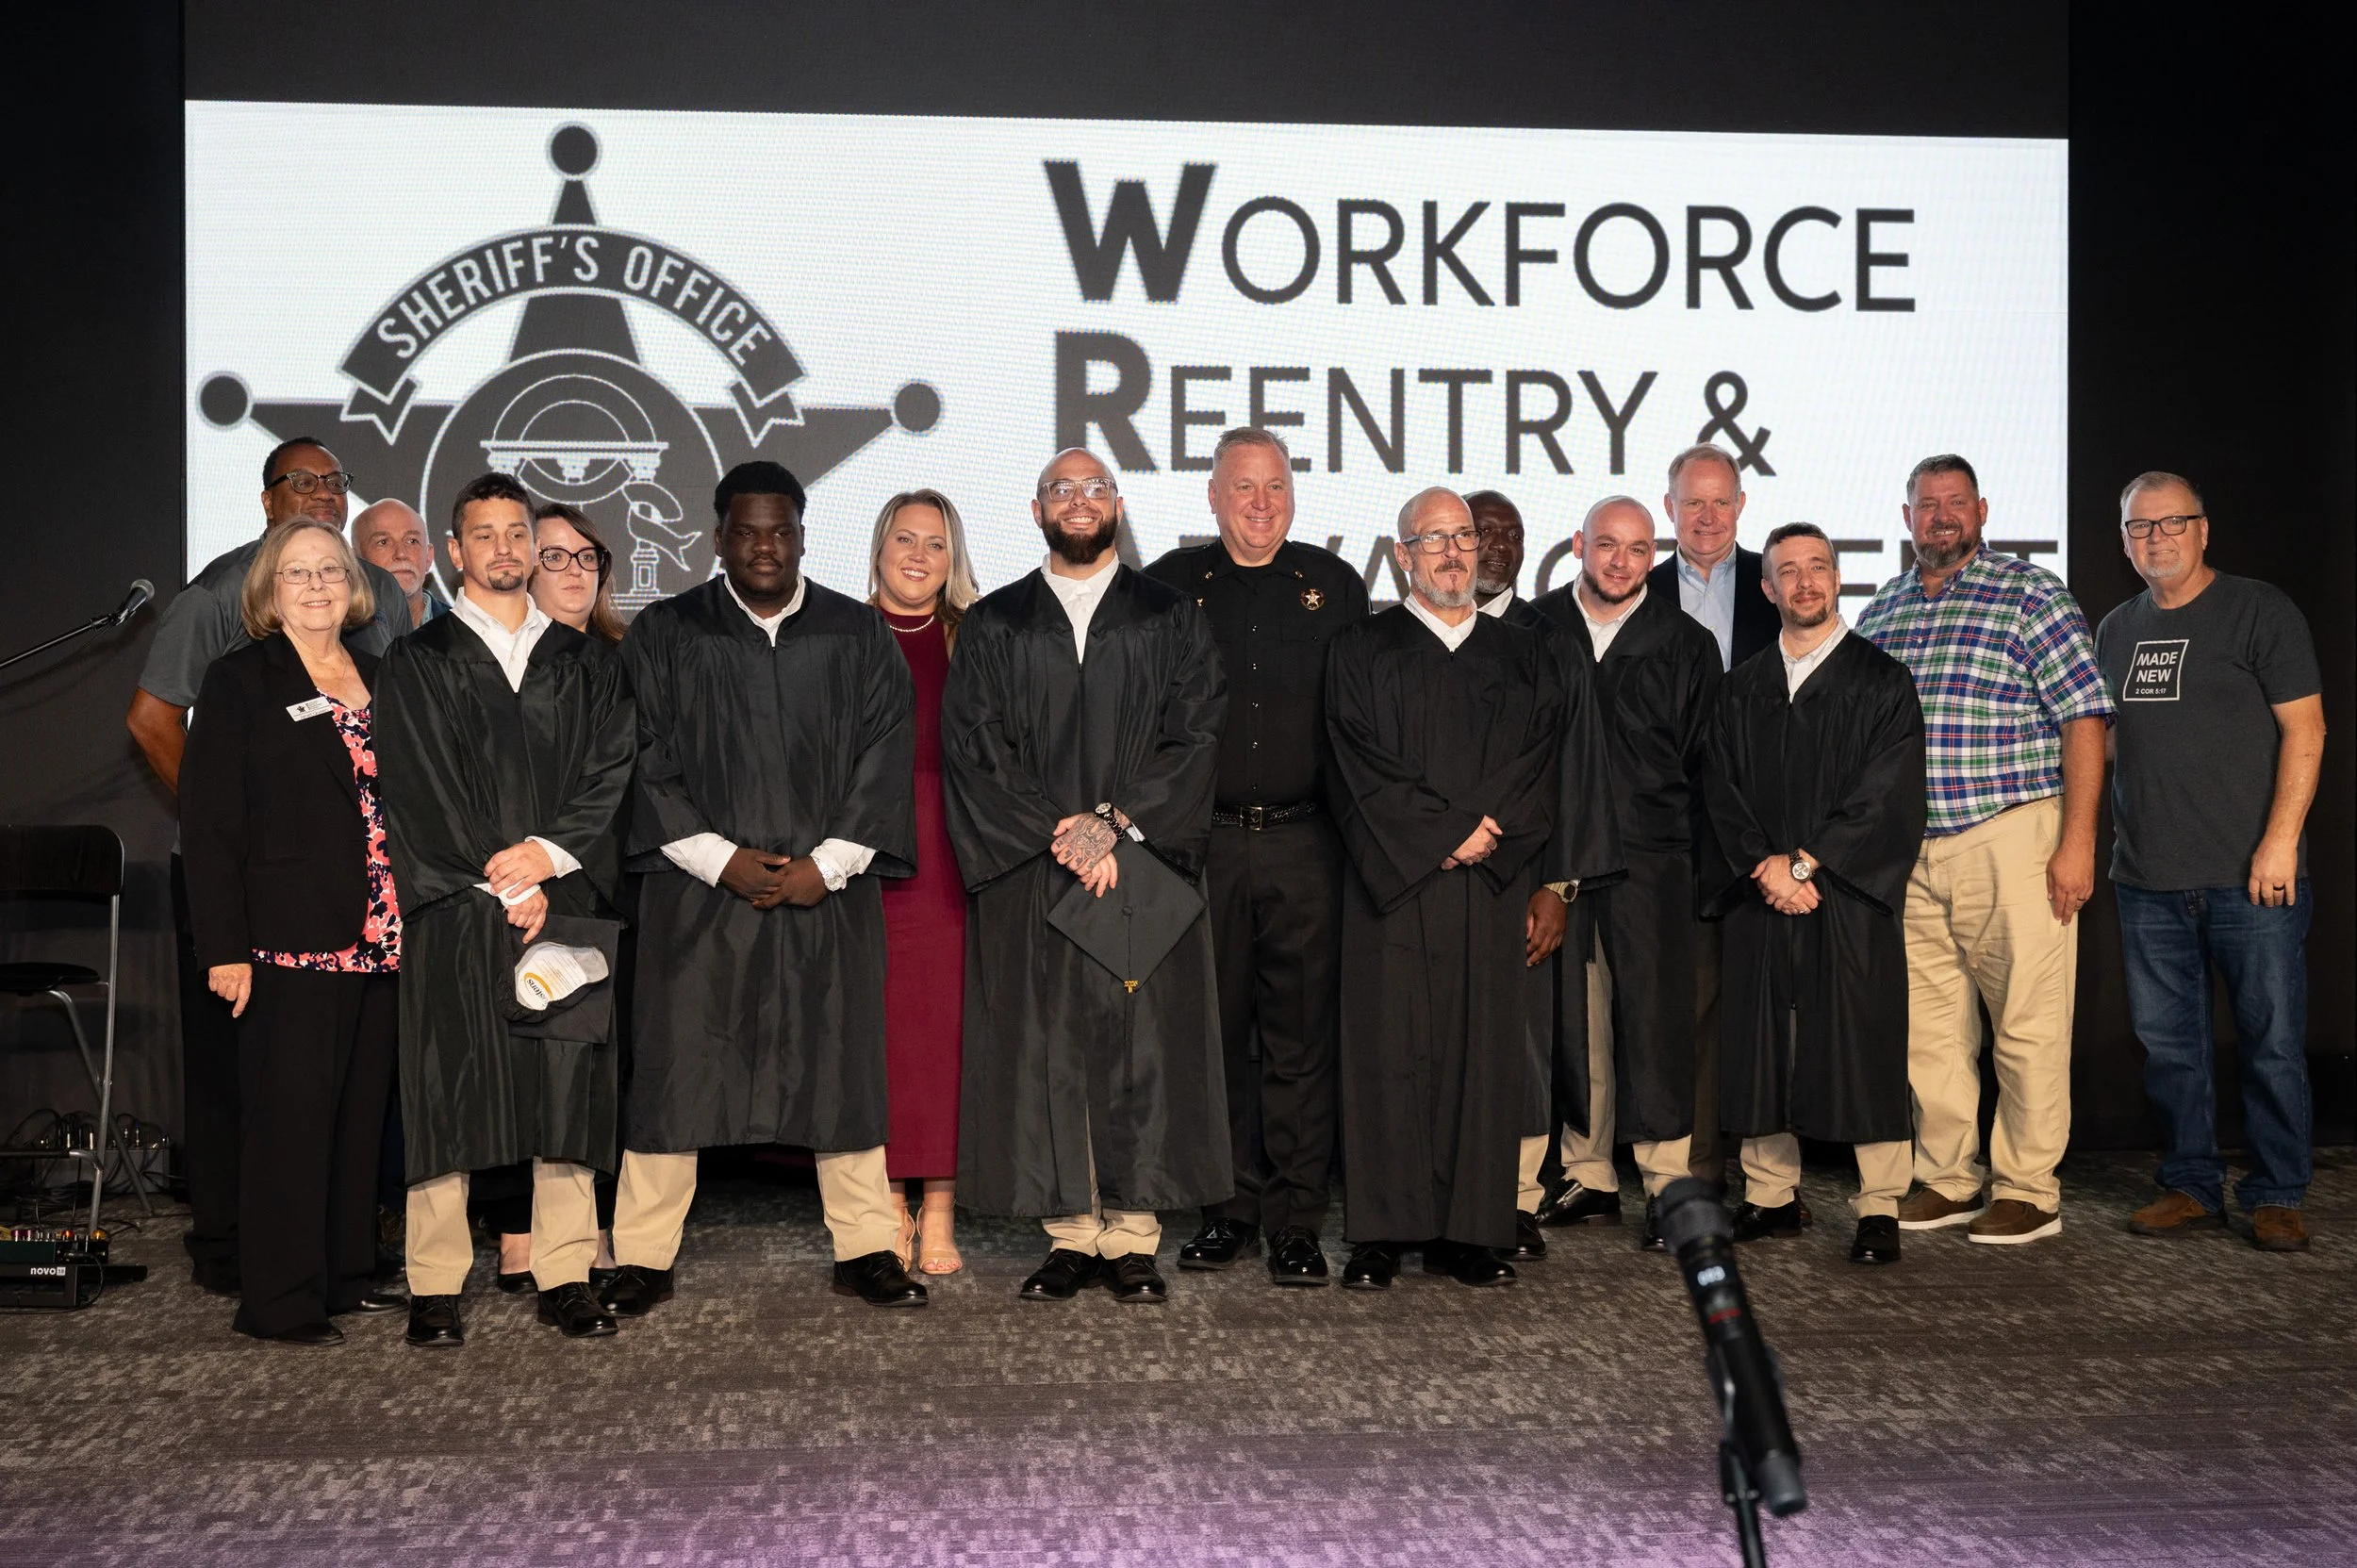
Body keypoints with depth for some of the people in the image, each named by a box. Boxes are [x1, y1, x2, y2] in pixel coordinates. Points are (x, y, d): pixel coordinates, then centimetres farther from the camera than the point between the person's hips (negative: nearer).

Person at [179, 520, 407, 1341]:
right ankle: (280, 1299, 5)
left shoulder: (377, 679, 15)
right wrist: (225, 947, -12)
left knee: (360, 1116, 11)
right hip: (291, 942, -5)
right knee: (289, 1119, -3)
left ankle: (346, 1275, 21)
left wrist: (407, 925, 10)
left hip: (378, 940, 6)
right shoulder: (239, 682, -1)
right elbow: (208, 824, -5)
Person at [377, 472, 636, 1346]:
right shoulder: (418, 663, 7)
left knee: (569, 1087, 0)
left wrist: (549, 853, -10)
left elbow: (611, 772, 5)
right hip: (455, 907, -2)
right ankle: (436, 1289, 4)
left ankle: (565, 1278, 7)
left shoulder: (585, 663, 15)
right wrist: (502, 886, -9)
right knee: (448, 1089, -2)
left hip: (566, 905, 2)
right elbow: (420, 791, -1)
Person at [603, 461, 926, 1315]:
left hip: (829, 889, 1)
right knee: (675, 1068, 1)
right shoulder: (664, 635, 4)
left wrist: (827, 863, -8)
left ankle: (865, 1250, 15)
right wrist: (721, 860, -10)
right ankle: (644, 1258, 11)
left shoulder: (859, 635, 7)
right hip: (699, 891, -1)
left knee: (841, 1066, 5)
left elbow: (884, 757, 3)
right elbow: (645, 763, -1)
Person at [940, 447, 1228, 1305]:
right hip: (1028, 877, 1)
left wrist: (1113, 820, -13)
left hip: (1145, 867, 0)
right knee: (1047, 1050, 0)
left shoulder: (1172, 618, 9)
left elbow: (1195, 736, -1)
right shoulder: (991, 626, 10)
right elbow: (973, 750, 1)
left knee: (1144, 1046, -2)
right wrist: (1057, 837, -10)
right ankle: (1071, 1236, 8)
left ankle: (1132, 1238, 6)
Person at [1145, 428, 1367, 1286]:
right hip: (1202, 842, 0)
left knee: (1301, 1033, 1)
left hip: (1305, 844, 0)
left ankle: (1295, 1220, 9)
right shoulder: (1170, 587, 6)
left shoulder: (1334, 585, 8)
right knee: (1214, 1029, 6)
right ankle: (1231, 1206, 18)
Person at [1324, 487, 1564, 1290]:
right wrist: (1448, 833, -11)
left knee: (1484, 1051, 2)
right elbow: (1361, 768, -5)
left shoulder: (1523, 655, 14)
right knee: (1389, 1051, -2)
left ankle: (1470, 1233, 8)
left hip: (1492, 890, 3)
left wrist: (1489, 832, -10)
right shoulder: (1362, 650, 5)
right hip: (1392, 884, -2)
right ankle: (1382, 1234, 3)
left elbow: (1538, 767, 5)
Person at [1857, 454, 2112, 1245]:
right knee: (1928, 1025, 9)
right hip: (1909, 850, 5)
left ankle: (2028, 1192, 9)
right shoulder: (1880, 612, 14)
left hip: (2011, 837, -5)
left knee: (2027, 1022, -2)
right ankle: (1948, 1180, 21)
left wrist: (2077, 842, -13)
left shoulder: (2033, 595, -1)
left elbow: (2084, 719, -6)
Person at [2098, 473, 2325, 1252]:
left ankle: (2275, 1196, 14)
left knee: (2272, 1043, 2)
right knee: (2167, 1044, 9)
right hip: (2148, 879, 5)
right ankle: (2191, 1186, 20)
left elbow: (2303, 729, -7)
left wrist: (2280, 841, -14)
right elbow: (2095, 734, 22)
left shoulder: (2259, 611, -2)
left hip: (2251, 875, -5)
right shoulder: (2116, 630, 14)